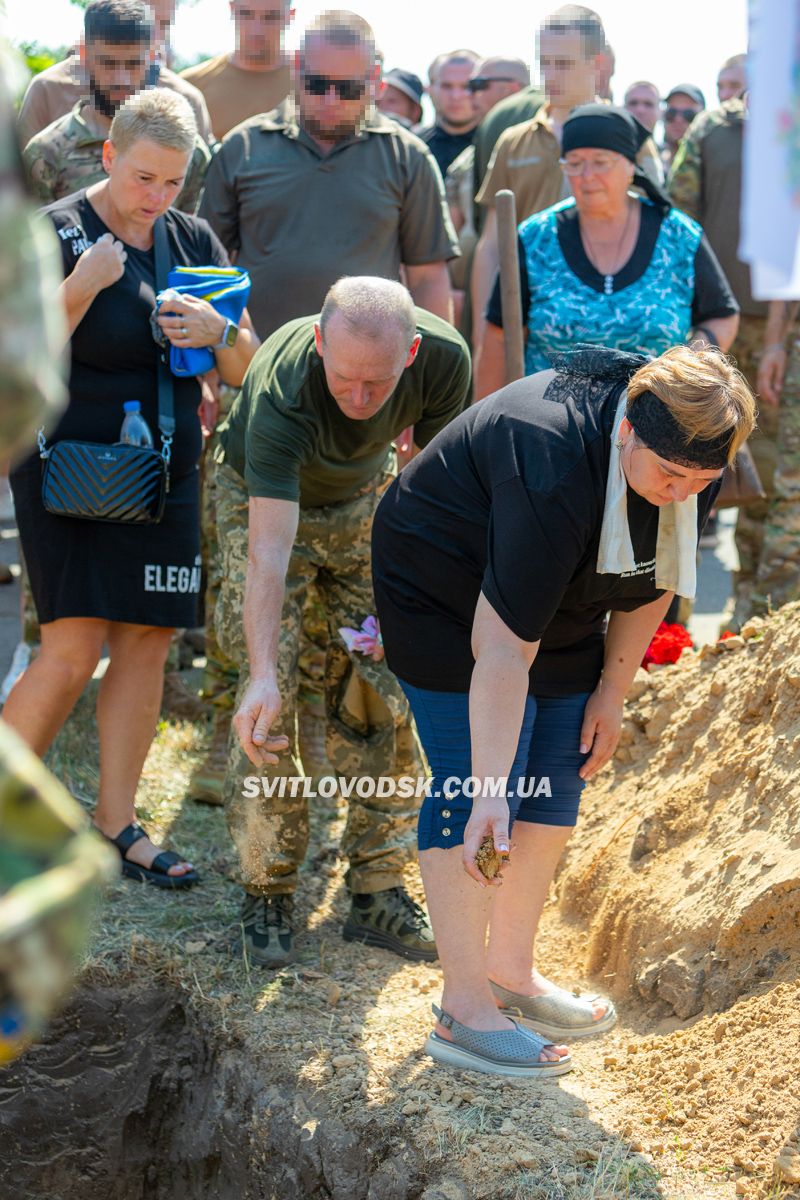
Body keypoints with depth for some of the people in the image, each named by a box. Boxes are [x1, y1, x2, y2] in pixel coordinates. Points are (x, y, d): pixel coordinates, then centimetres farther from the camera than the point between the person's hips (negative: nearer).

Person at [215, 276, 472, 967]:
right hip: (266, 500, -3)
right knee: (270, 700, -14)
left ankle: (377, 892, 6)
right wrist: (263, 675, -56)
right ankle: (268, 892, 0)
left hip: (367, 496, 3)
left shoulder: (443, 358, -29)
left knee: (386, 689, -4)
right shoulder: (280, 391, -40)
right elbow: (269, 550, -46)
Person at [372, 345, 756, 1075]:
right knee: (468, 789, -13)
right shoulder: (554, 467, -40)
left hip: (561, 602, 8)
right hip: (447, 594, -8)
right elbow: (503, 645, -40)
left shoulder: (693, 466, -17)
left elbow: (656, 580, 1)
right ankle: (464, 1009, -7)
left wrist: (613, 692, 0)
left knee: (556, 782, 6)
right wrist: (489, 790, -40)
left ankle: (511, 971, 20)